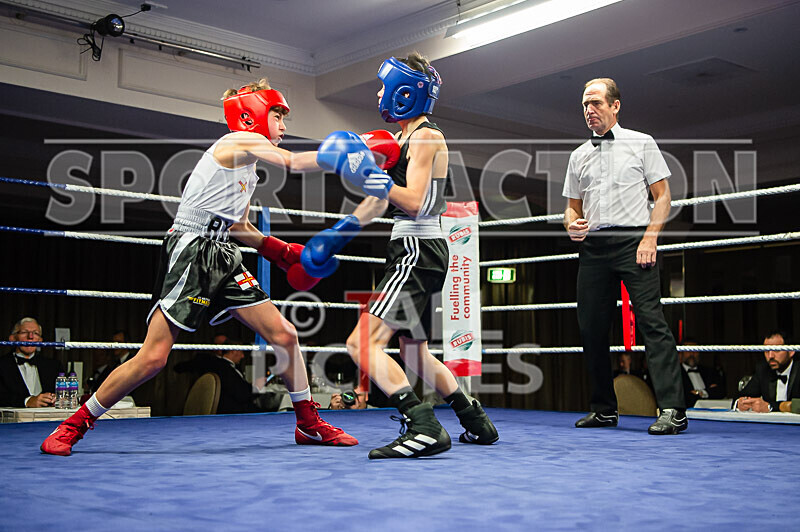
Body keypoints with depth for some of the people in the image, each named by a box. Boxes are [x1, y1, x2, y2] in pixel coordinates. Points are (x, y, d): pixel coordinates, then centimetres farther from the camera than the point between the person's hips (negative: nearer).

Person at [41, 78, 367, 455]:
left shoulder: (249, 169, 20)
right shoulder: (238, 142, -6)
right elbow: (294, 162, -20)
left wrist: (279, 251, 14)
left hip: (223, 260, 9)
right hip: (189, 254, -9)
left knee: (284, 335, 2)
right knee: (153, 357, -12)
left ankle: (309, 425, 16)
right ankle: (74, 426, 4)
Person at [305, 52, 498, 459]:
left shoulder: (425, 137, -11)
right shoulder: (404, 139, 19)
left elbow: (414, 203, -21)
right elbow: (382, 197, 25)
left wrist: (366, 173, -23)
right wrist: (337, 234, 24)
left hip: (417, 252, -11)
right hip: (415, 252, 11)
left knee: (362, 343, -18)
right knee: (413, 353, 20)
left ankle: (424, 428, -24)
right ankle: (476, 422, 27)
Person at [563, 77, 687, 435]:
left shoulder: (641, 144, 7)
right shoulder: (579, 156, 18)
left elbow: (662, 196, 3)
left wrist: (649, 238, -11)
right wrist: (571, 224, -1)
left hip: (633, 241, -5)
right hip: (593, 246, 5)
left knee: (651, 321, -15)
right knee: (590, 327, 3)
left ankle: (672, 409, -16)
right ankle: (604, 410, 14)